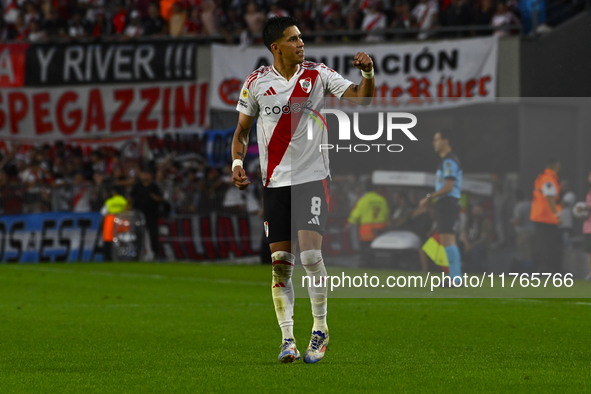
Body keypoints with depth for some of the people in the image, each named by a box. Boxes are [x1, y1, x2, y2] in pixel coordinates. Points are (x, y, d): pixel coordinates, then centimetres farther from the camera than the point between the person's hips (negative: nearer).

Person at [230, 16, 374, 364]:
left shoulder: (317, 74, 1)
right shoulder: (256, 83, 2)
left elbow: (361, 99, -4)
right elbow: (242, 131, 11)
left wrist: (368, 74, -24)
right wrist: (237, 162, -6)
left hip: (313, 177, -1)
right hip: (275, 182, 1)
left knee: (311, 254, -13)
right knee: (281, 263, -1)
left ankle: (320, 329, 4)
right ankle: (288, 339, 7)